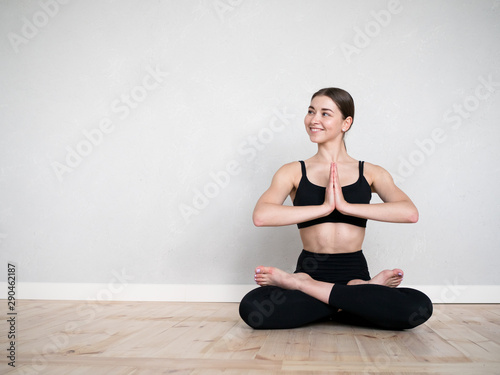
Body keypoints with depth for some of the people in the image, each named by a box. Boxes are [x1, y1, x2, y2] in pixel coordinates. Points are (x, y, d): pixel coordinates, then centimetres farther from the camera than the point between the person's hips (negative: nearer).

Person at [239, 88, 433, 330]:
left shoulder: (370, 173, 9)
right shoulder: (294, 172, 7)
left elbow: (410, 213, -10)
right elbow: (261, 216, -13)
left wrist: (346, 206, -16)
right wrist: (324, 207, -15)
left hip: (355, 271, 1)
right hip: (311, 271, 0)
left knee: (419, 307, -28)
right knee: (251, 308, -31)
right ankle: (362, 292, -14)